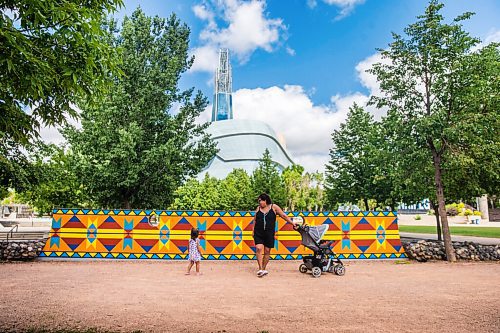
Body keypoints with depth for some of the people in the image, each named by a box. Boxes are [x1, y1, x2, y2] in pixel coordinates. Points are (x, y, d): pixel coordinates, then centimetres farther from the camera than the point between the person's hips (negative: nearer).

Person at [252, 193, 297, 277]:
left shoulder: (274, 207, 0)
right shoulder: (258, 208, 8)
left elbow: (283, 216, 2)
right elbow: (255, 220, 15)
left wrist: (292, 223, -1)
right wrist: (253, 231, 10)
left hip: (269, 234, -1)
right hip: (258, 233, 1)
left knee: (267, 251, 4)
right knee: (258, 249, -14)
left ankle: (263, 269, 17)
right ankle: (260, 269, -12)